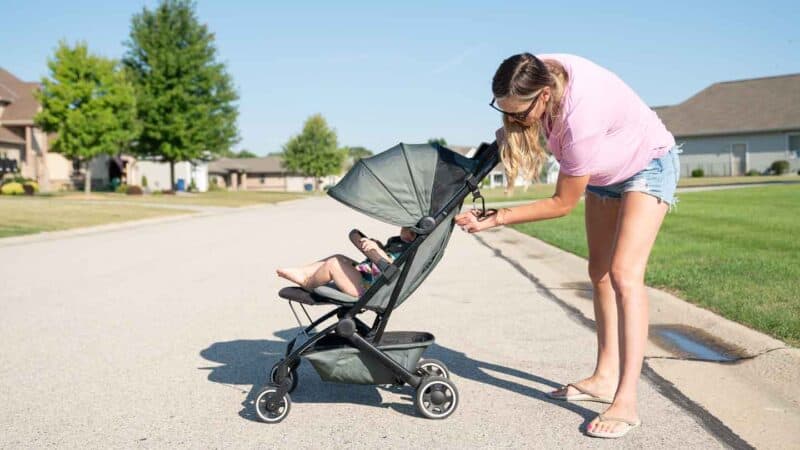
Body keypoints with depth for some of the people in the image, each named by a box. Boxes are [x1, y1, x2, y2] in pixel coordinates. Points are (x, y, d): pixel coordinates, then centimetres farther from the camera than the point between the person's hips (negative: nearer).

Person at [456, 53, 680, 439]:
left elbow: (562, 203, -30)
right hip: (604, 171, 8)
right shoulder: (535, 74, -23)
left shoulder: (581, 120, -42)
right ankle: (605, 378, 18)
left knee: (624, 274, -21)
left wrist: (497, 219, -28)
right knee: (599, 273, 9)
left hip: (648, 164, -8)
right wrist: (509, 130, -13)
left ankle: (626, 402, -18)